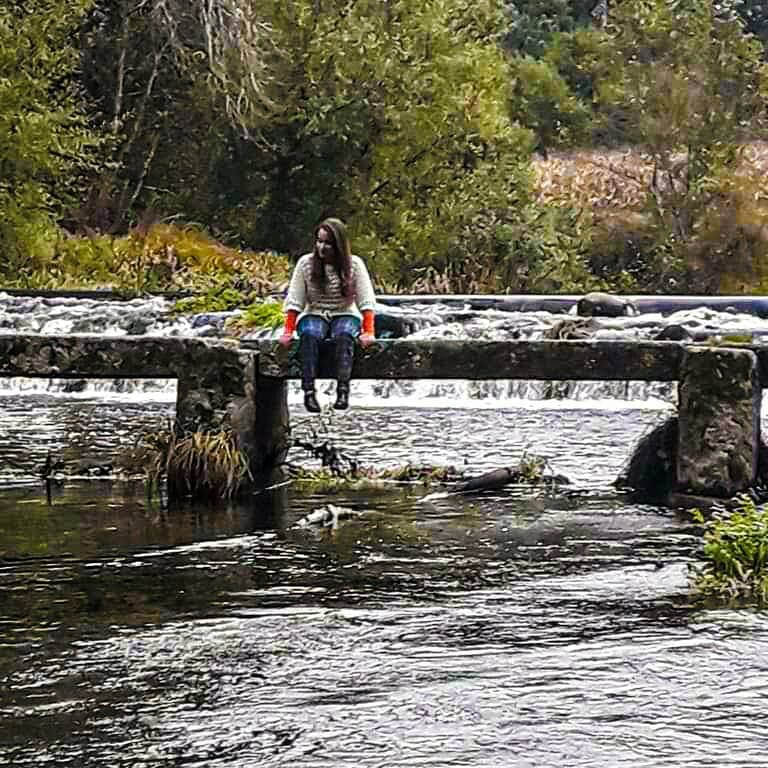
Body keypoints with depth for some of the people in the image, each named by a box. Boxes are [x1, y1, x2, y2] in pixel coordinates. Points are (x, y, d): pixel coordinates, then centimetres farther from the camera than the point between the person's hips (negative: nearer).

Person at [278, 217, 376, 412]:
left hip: (345, 315, -1)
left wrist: (368, 332, -17)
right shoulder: (305, 263, 0)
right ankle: (309, 390, -41)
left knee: (344, 335, -36)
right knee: (309, 335, -35)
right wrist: (288, 331, -10)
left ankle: (343, 389, -45)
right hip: (314, 315, 1)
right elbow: (294, 301, -1)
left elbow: (366, 301, -6)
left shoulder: (354, 264, -2)